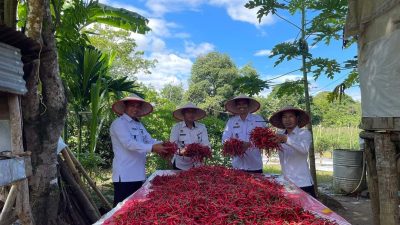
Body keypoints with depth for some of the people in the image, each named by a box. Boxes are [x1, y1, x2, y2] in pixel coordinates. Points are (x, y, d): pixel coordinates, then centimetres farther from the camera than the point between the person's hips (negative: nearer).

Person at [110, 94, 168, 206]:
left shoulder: (139, 124, 16)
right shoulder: (119, 123, -8)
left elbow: (150, 140, 7)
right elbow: (129, 144, -21)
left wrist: (162, 145, -14)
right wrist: (152, 148, -30)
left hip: (138, 174, 8)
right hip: (124, 175, -8)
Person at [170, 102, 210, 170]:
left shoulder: (202, 127, -3)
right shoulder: (176, 127, -7)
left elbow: (206, 145, -10)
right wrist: (180, 151, -35)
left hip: (197, 165, 2)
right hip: (180, 166, -1)